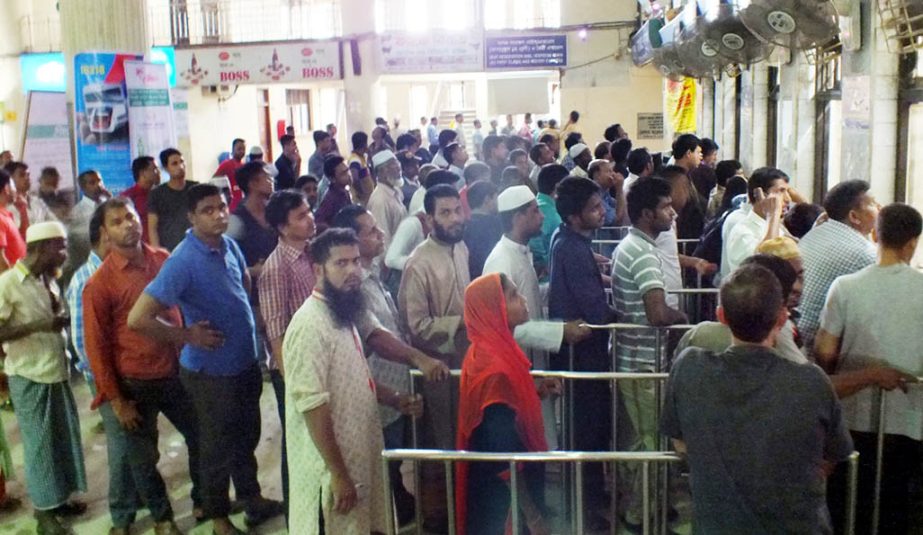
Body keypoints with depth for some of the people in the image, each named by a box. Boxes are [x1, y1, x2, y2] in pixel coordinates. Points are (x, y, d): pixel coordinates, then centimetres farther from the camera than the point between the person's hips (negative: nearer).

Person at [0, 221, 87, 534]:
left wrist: (64, 319, -1)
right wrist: (41, 325, -25)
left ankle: (59, 498, 31)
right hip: (30, 378, -7)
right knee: (39, 442, 4)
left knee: (63, 438, 15)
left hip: (57, 372, 7)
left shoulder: (47, 280, 6)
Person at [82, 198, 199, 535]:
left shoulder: (162, 261, -2)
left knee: (201, 436, 15)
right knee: (141, 458, 12)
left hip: (175, 373, 4)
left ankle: (205, 500, 39)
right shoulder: (99, 283, -13)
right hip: (133, 384, -4)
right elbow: (96, 347, -10)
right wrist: (116, 401, -9)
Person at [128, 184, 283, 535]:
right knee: (218, 446, 13)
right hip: (212, 371, -7)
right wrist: (187, 336, -20)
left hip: (246, 362, 7)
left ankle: (251, 497, 46)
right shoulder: (183, 262, -25)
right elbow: (138, 319, -30)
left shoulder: (228, 245, -3)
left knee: (247, 436, 24)